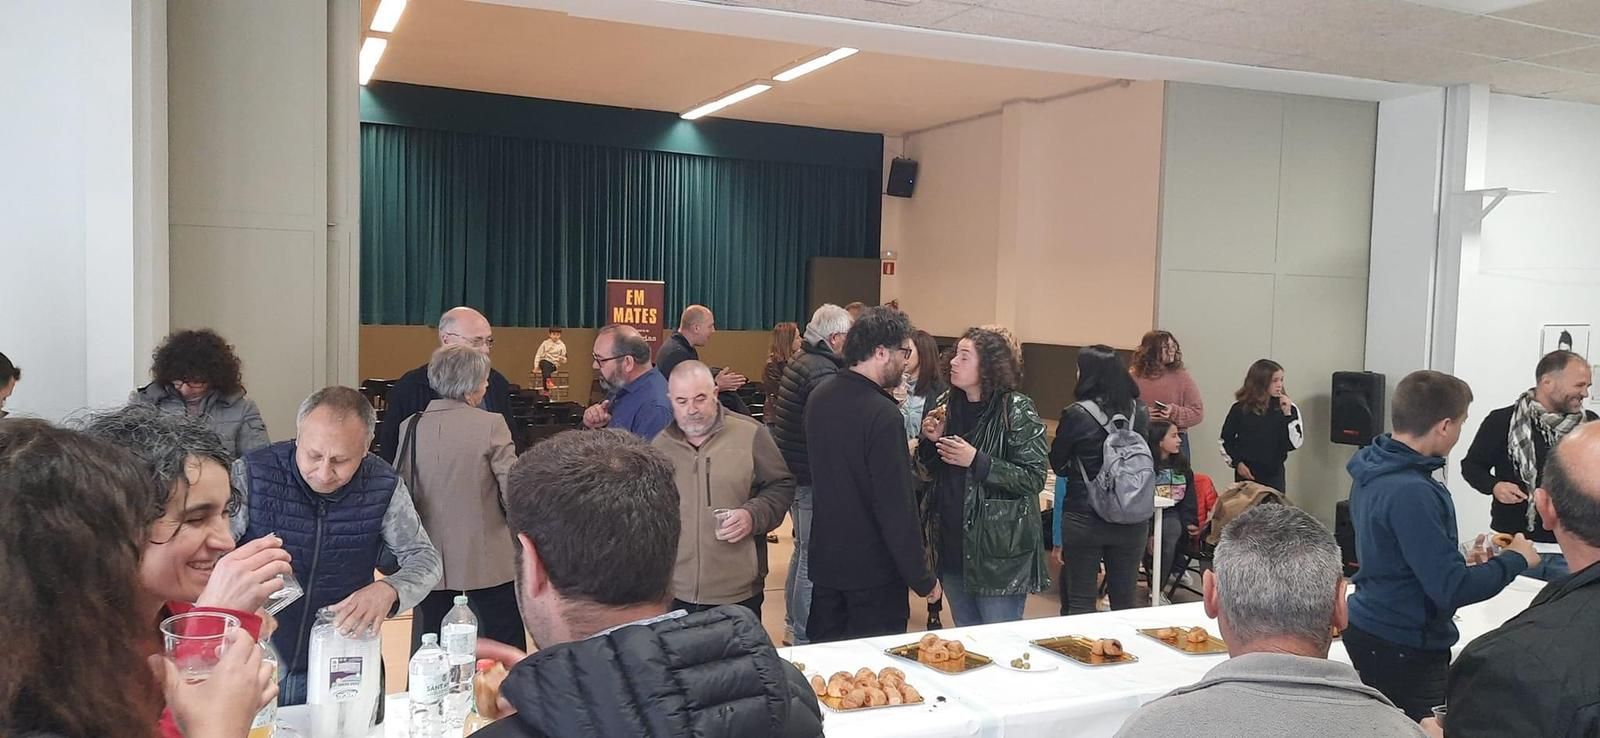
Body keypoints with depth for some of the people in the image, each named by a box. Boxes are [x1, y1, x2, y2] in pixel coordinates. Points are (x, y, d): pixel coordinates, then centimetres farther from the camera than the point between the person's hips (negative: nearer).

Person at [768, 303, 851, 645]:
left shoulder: (800, 361, 11)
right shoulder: (822, 371, -20)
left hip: (795, 471, 11)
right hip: (812, 476, -10)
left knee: (803, 549, 22)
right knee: (812, 556, -1)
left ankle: (793, 625, 34)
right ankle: (803, 636, 7)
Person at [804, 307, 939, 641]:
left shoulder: (819, 398, 2)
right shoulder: (883, 415, -23)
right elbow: (897, 507, -23)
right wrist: (923, 579, -15)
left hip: (825, 560, 7)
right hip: (873, 570, -7)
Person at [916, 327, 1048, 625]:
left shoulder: (1016, 409, -13)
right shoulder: (948, 404, 6)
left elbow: (1034, 478, -15)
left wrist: (977, 461, -22)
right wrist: (931, 441, -5)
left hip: (999, 549, -6)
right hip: (952, 543, 6)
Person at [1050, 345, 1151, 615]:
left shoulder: (1077, 415, -13)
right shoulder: (1140, 413, -1)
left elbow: (1058, 464, -1)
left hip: (1084, 519, -4)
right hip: (1132, 520, 4)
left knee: (1080, 602, 6)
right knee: (1126, 600, 14)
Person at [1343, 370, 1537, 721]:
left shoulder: (1371, 474, 3)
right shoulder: (1412, 493, -26)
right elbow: (1452, 588, -24)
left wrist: (1461, 558, 12)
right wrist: (1515, 559, -10)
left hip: (1368, 627, 9)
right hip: (1403, 649, -9)